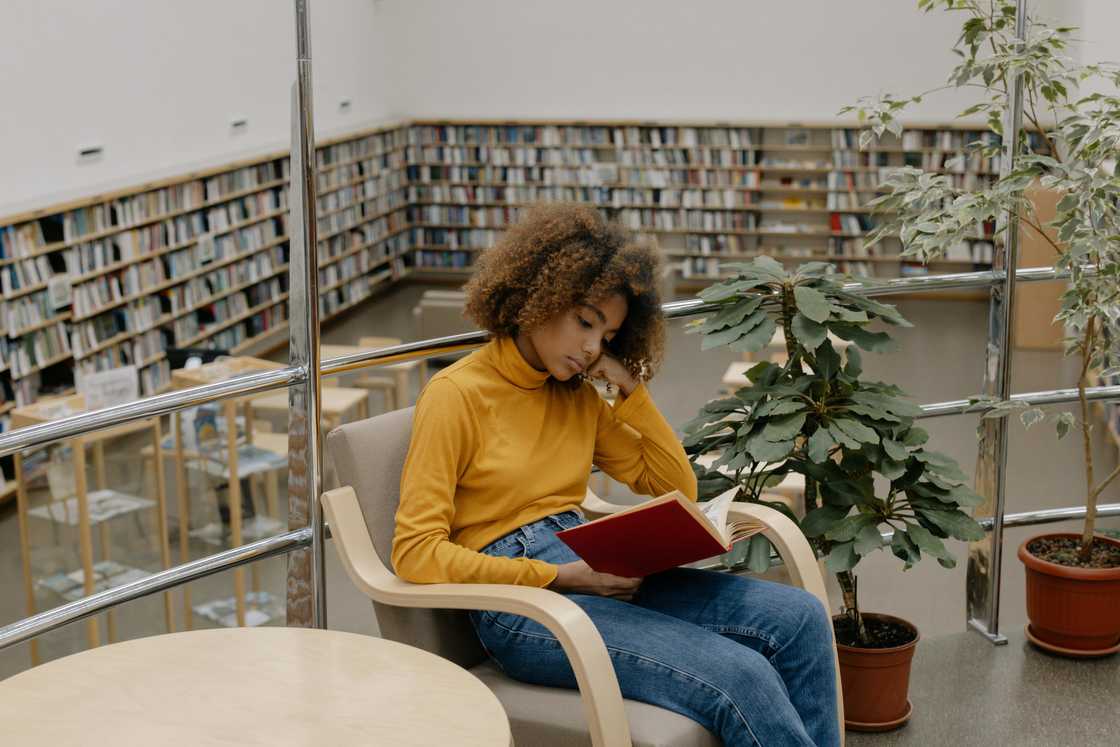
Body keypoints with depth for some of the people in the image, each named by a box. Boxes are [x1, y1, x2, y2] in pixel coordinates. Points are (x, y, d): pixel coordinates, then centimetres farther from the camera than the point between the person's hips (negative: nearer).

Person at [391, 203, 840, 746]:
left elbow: (678, 488, 18)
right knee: (741, 677, -26)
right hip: (520, 602, -7)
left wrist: (631, 388, 6)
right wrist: (558, 576, -17)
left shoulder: (578, 397, 16)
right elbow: (415, 551, -12)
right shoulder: (456, 395, -4)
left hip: (595, 574, 7)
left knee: (799, 618, -13)